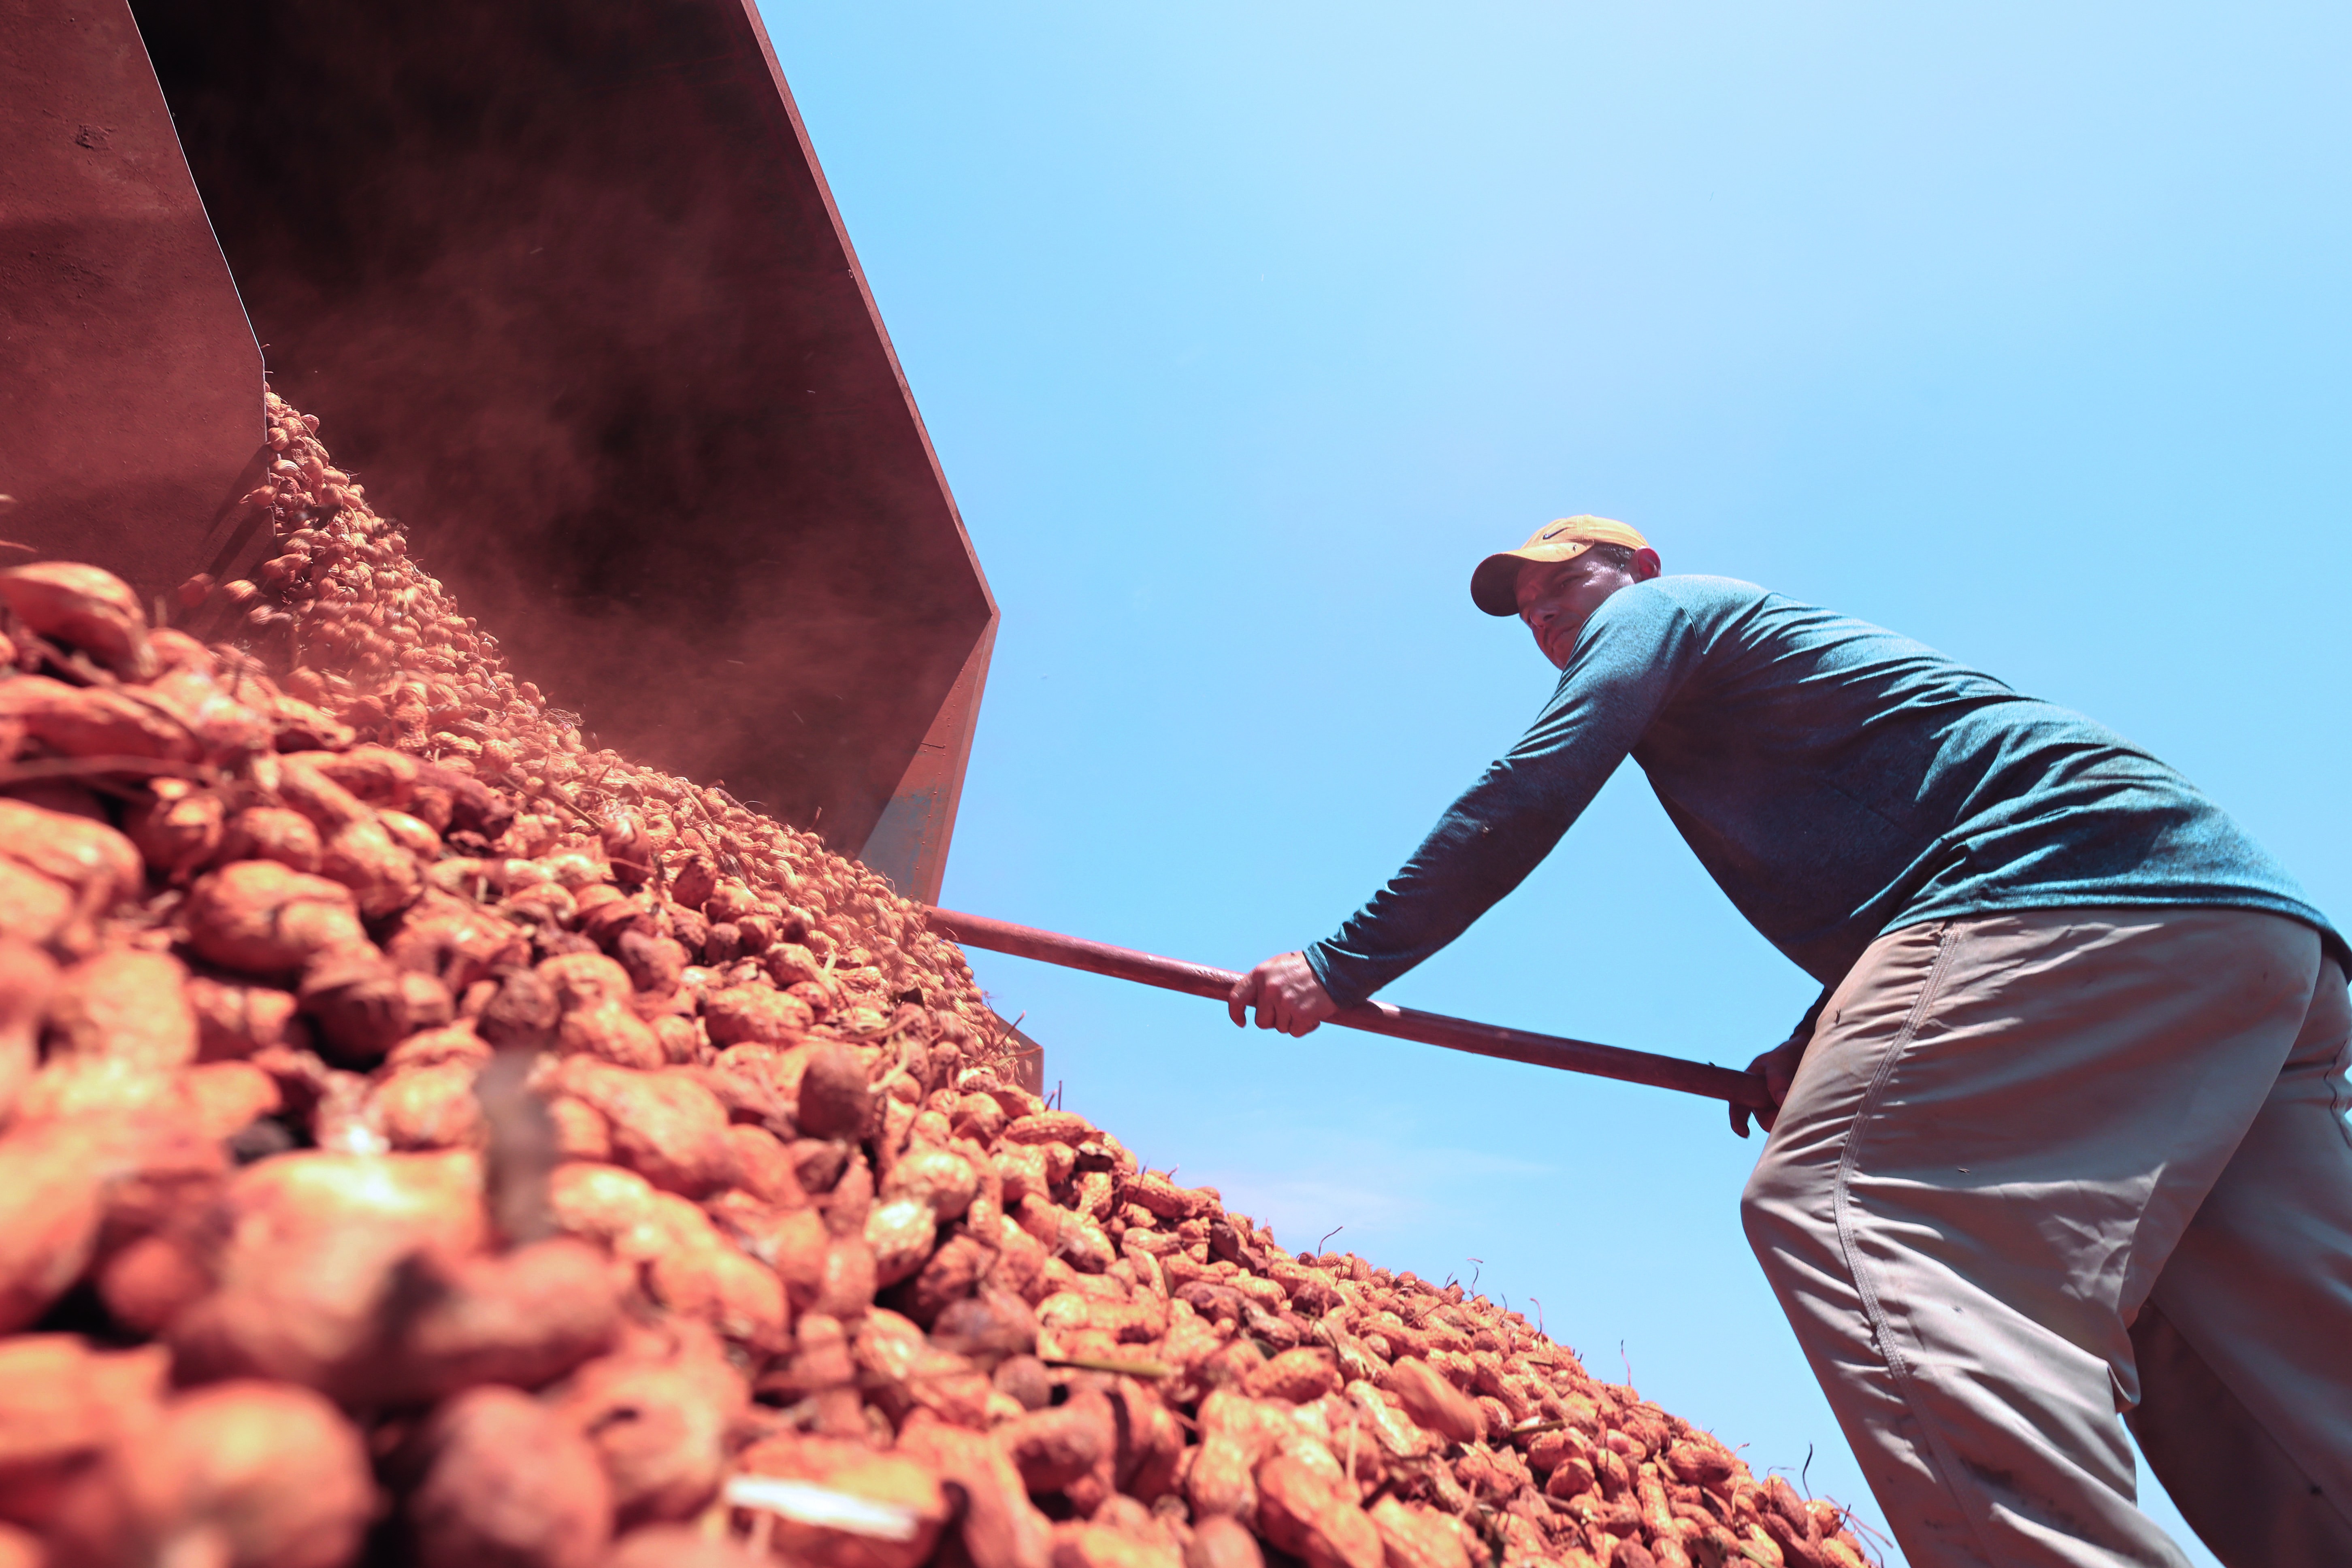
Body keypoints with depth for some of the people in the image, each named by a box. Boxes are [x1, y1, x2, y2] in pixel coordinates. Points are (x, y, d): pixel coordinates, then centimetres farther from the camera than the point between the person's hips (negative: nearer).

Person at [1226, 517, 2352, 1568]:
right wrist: (1808, 1057, 21)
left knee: (1832, 1202, -24)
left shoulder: (1660, 611, 8)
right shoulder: (1751, 652, 34)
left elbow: (1523, 802, -6)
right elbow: (1886, 858, 34)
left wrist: (1344, 963, -3)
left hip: (2076, 895, -10)